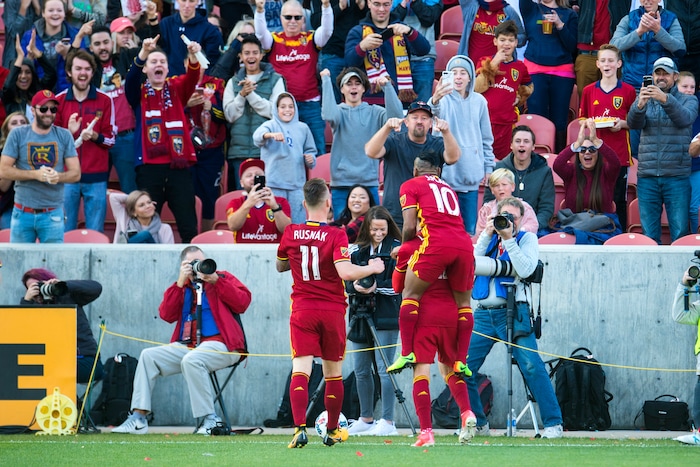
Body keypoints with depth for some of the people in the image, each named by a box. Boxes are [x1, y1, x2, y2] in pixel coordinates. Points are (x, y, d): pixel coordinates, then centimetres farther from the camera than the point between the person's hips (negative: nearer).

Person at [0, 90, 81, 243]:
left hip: (52, 214, 0)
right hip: (23, 212, 0)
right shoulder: (18, 135, 2)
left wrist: (58, 177, -18)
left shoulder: (64, 136, 6)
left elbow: (76, 173, 4)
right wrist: (35, 174, -15)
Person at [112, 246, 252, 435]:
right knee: (148, 356, -8)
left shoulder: (222, 279, 10)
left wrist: (215, 280, -9)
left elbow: (243, 302, -7)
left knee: (191, 360, -35)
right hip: (187, 346, 6)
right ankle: (138, 419, -10)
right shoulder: (183, 287, 19)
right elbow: (166, 315, 3)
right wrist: (180, 283, -3)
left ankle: (210, 419, -27)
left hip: (221, 345, -6)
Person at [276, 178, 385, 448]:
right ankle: (332, 431, 25)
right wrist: (372, 268, -6)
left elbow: (280, 266, 16)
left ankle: (300, 428, -24)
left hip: (302, 310, 1)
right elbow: (345, 272, -22)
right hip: (332, 311, -1)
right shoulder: (336, 235, -11)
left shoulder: (291, 233, 0)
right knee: (333, 372, 14)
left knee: (300, 369, -6)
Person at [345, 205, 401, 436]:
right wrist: (355, 286, -15)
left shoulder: (396, 249, -3)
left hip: (385, 316, -6)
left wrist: (377, 287, -22)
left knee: (383, 369, -9)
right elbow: (346, 280, 7)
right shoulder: (357, 249, 9)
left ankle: (387, 422, -7)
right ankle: (366, 419, 20)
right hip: (359, 314, 6)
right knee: (361, 370, 10)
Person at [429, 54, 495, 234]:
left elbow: (486, 138, 14)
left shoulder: (479, 101, 7)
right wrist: (434, 101, -52)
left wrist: (488, 166, 9)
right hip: (446, 171, -3)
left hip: (471, 172, 3)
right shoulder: (444, 99, -6)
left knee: (469, 227, 7)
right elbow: (433, 116, -30)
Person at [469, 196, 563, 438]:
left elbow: (525, 270, -11)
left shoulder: (527, 239, 6)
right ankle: (477, 424, 15)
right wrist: (487, 234, -5)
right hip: (483, 314, 4)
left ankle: (553, 424, -13)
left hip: (512, 312, -4)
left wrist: (508, 239, -11)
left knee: (532, 367, -15)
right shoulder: (488, 239, 16)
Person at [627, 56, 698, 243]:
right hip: (647, 176, 2)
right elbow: (633, 123, -6)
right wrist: (640, 105, -28)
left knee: (680, 233, -6)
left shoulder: (688, 100, 8)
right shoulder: (645, 99, 13)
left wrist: (665, 99, -31)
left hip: (677, 176, -2)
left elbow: (684, 119, -14)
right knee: (649, 234, 3)